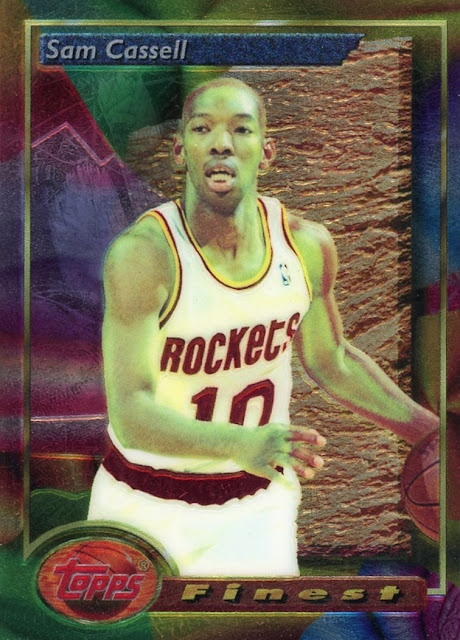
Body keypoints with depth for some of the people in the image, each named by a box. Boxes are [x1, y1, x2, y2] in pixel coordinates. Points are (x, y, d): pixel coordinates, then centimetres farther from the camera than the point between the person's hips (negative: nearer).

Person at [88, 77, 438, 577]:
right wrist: (241, 444, -45)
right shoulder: (143, 253, -23)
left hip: (256, 504, 2)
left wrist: (433, 431, 6)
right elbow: (129, 411, -28)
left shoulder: (307, 246, -9)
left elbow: (331, 362, 7)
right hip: (143, 504, -2)